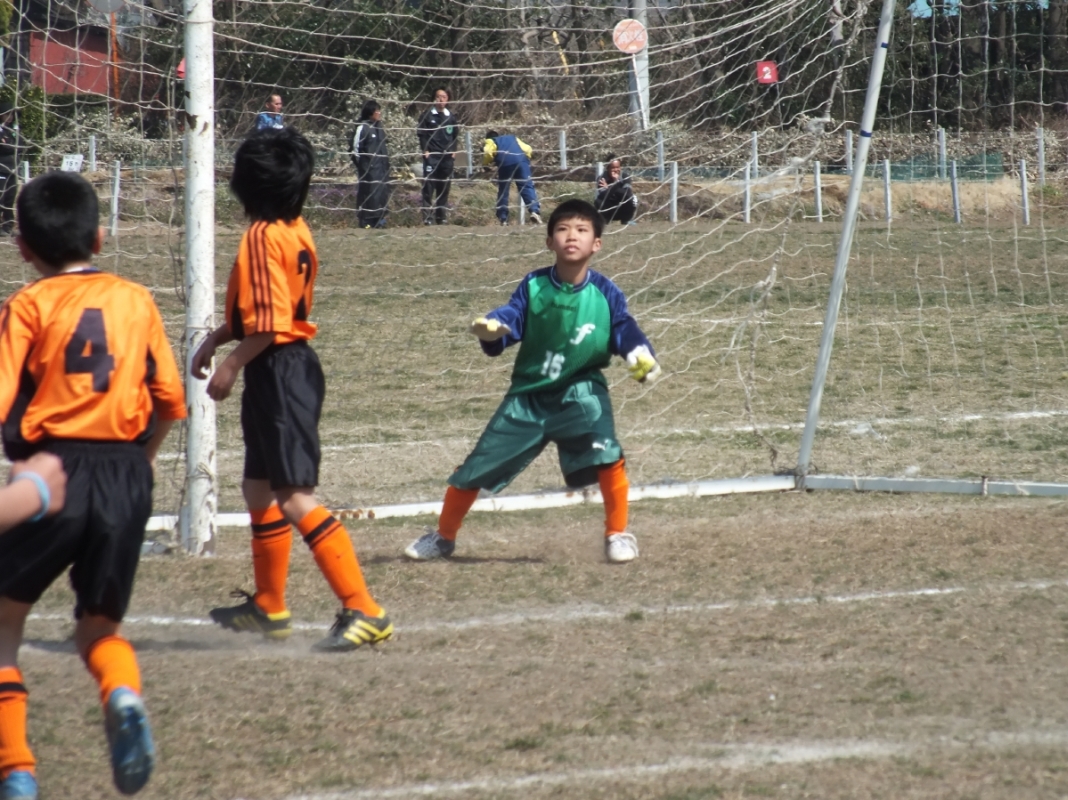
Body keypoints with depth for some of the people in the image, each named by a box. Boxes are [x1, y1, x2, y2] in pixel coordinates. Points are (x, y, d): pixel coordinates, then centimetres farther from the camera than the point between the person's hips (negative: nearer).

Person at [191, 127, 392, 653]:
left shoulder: (263, 237, -18)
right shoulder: (295, 232, 11)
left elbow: (269, 321, -23)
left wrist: (231, 364, -13)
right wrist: (216, 338, 22)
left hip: (277, 372, -11)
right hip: (292, 369, 11)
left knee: (295, 499, -13)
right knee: (260, 488, 23)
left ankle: (363, 611, -19)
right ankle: (268, 607, 36)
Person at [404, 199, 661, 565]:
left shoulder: (605, 293, -9)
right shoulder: (533, 287, -8)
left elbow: (623, 329, -9)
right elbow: (512, 317, -14)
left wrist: (641, 355, -29)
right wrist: (491, 327, -36)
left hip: (579, 393, -1)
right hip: (528, 394, 1)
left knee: (607, 454, -26)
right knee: (476, 468, 5)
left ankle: (618, 534, -3)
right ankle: (443, 537, 28)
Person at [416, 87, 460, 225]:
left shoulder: (451, 117, 11)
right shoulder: (428, 115, 0)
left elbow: (455, 135, 19)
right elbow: (421, 133, -1)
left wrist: (453, 150, 7)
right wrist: (425, 150, -10)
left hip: (447, 157, 4)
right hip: (431, 156, -4)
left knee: (444, 188, 7)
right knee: (429, 187, -7)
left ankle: (442, 216, 13)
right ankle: (427, 217, -8)